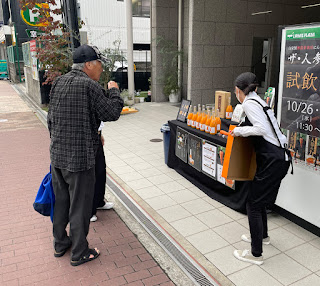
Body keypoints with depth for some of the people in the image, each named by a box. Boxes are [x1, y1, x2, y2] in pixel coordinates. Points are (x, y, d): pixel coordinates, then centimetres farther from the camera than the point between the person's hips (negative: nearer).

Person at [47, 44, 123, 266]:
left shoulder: (59, 82, 8)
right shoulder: (90, 85, -16)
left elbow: (51, 118, 13)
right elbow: (111, 113, -12)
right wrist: (114, 92, 3)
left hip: (57, 155, 8)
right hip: (80, 158, -8)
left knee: (61, 201, 21)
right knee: (80, 206, 6)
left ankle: (60, 244, 38)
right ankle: (79, 253, 22)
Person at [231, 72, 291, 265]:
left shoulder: (249, 103, -12)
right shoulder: (259, 101, 15)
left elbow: (261, 129, -22)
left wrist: (239, 130, -10)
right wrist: (242, 130, 17)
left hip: (273, 160, -10)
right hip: (280, 157, 10)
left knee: (253, 204, 0)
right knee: (258, 197, 24)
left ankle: (256, 254, 12)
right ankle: (263, 235, 45)